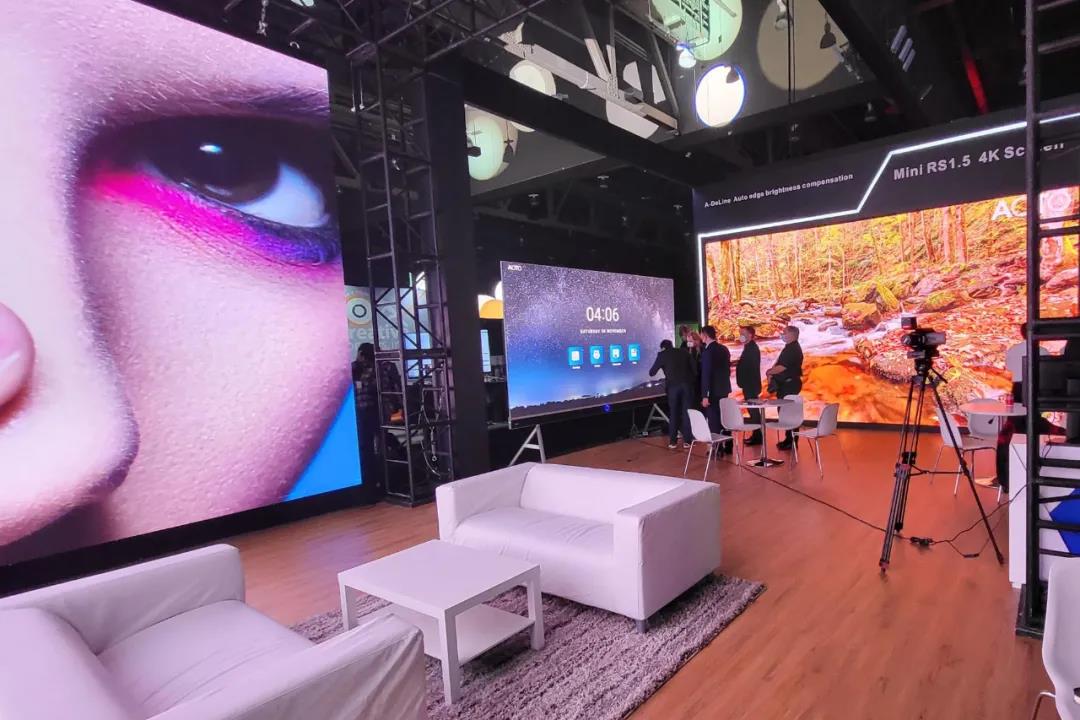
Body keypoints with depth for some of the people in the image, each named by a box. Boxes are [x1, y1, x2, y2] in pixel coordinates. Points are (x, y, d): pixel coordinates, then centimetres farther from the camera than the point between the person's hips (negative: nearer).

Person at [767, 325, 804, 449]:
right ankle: (788, 439, 21)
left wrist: (769, 372, -6)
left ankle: (791, 441, -2)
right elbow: (779, 363, 18)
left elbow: (782, 367, -21)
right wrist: (771, 372, 1)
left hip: (790, 385, -10)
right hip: (786, 384, 10)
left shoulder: (793, 349, -16)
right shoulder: (789, 348, 16)